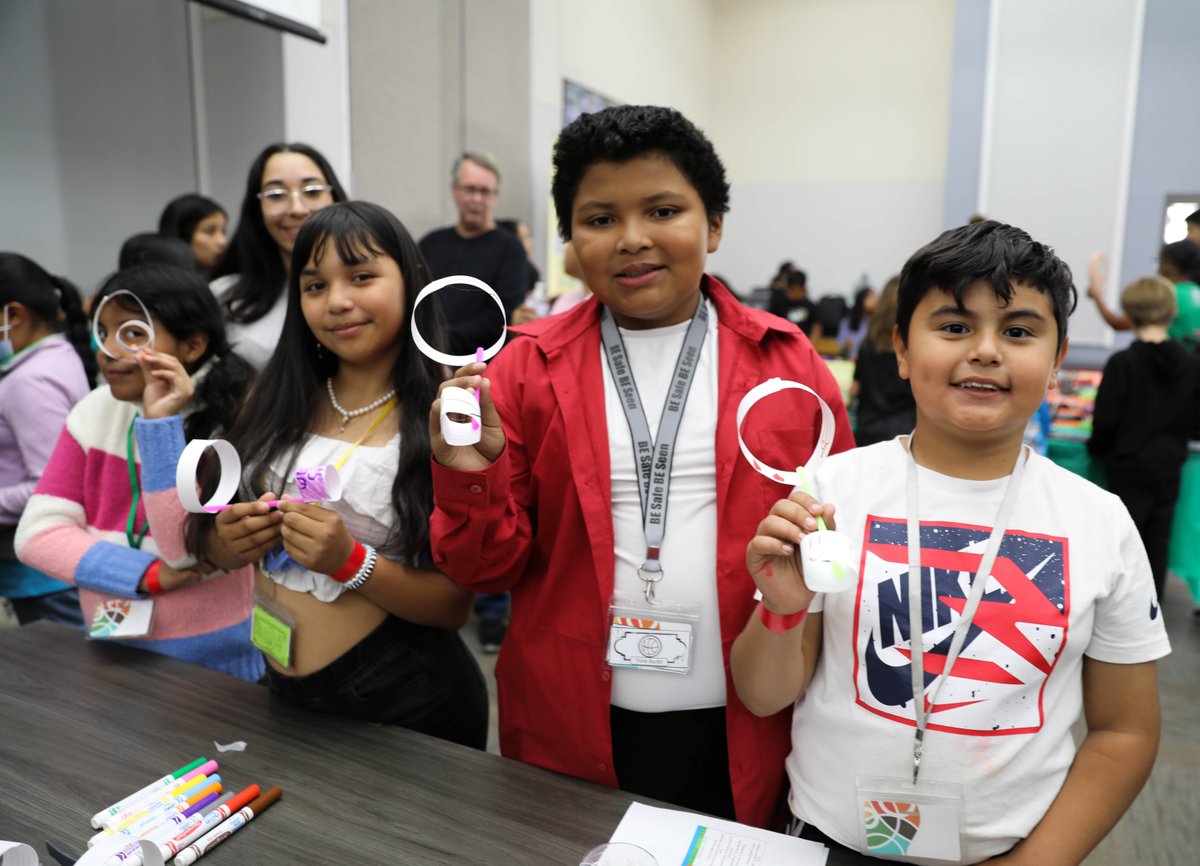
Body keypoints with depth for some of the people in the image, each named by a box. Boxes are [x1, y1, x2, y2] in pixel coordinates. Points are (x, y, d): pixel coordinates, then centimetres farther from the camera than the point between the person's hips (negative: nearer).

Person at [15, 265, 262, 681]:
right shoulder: (96, 410, 2)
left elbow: (186, 551, -19)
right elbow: (37, 532, -2)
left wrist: (160, 423, -23)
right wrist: (148, 575, -15)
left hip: (210, 658, -4)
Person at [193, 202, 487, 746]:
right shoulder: (277, 405, -1)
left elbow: (454, 605, -15)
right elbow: (213, 548, 8)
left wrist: (350, 562, -27)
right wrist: (231, 541, -12)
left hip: (406, 706, -5)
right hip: (284, 694, 5)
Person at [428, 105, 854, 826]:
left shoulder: (790, 362, -3)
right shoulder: (527, 368, -4)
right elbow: (492, 570, -1)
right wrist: (473, 477, -20)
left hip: (744, 733, 1)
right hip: (573, 730, 0)